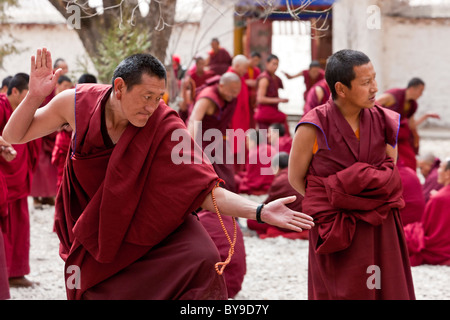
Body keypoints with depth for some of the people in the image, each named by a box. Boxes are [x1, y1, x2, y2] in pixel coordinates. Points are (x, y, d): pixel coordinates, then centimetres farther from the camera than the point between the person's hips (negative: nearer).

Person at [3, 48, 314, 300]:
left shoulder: (166, 127, -24)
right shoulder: (77, 103, -18)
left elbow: (205, 192, -25)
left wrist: (260, 211, -39)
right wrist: (35, 97, -23)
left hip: (151, 219, -2)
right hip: (93, 221, 2)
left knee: (201, 260, -27)